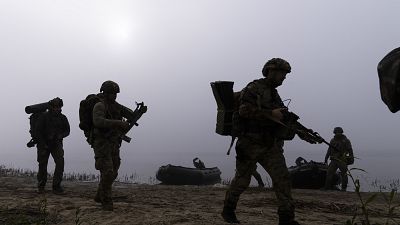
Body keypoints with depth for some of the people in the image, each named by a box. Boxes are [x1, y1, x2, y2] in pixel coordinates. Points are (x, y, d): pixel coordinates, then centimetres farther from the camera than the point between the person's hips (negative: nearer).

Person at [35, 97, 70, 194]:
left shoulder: (63, 118, 2)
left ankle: (56, 186, -9)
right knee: (42, 165, 4)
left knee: (60, 162, -16)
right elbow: (37, 130, -7)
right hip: (44, 144, -1)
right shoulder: (44, 116, -7)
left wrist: (60, 136, -14)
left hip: (56, 144, 2)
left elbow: (67, 131, 7)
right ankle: (41, 186, 25)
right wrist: (43, 143, -12)